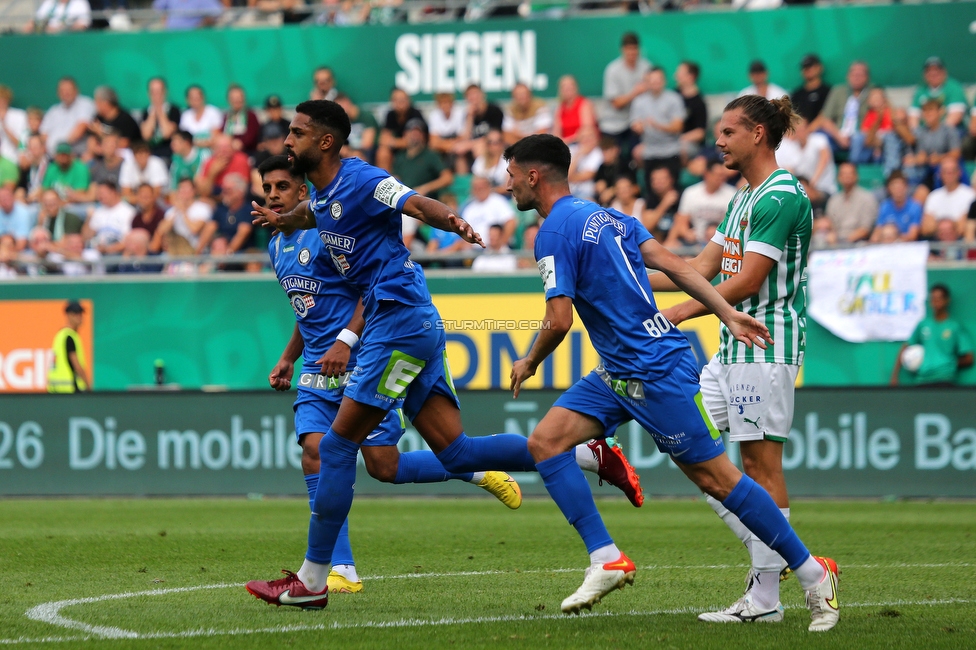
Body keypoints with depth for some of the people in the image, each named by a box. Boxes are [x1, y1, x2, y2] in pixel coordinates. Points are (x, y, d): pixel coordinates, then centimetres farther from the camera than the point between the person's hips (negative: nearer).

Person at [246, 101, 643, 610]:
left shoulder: (360, 179, -11)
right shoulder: (320, 193, 16)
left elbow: (417, 204, -29)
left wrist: (452, 223, -48)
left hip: (401, 319, -9)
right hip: (405, 325, 9)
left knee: (338, 445, -6)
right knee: (455, 453, 4)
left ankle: (312, 580, -2)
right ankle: (590, 456, 5)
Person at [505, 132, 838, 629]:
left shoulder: (554, 232, -14)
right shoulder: (607, 217, 13)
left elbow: (559, 321, -20)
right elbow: (672, 264, 7)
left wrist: (528, 364, -1)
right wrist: (728, 313, 2)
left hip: (656, 372, -10)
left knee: (715, 478, -2)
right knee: (545, 442, -1)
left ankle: (813, 574, 6)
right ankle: (606, 560, -4)